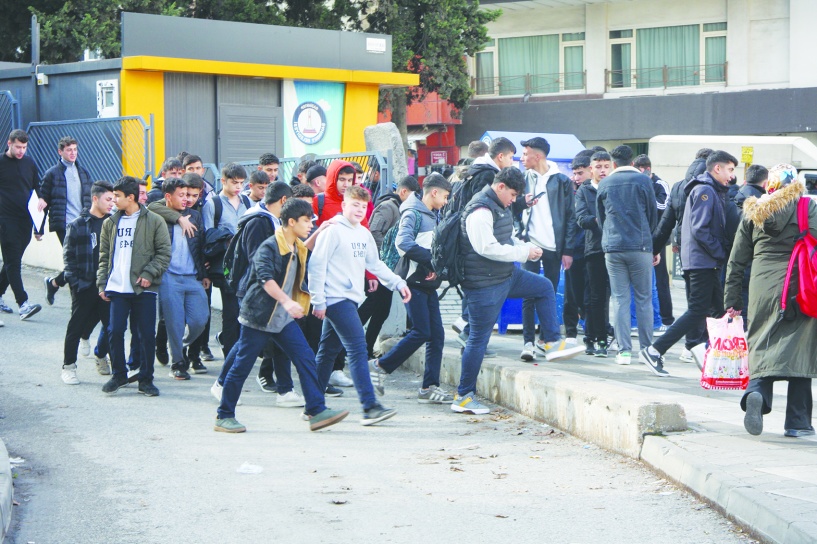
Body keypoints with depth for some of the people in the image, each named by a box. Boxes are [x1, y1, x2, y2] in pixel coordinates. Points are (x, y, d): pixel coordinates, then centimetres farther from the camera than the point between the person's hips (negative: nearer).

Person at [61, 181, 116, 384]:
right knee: (77, 327, 3)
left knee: (111, 325, 6)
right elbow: (68, 255, -1)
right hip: (84, 287, -3)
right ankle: (68, 367, 12)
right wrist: (74, 281, -9)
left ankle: (101, 357, 29)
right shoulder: (77, 225, -3)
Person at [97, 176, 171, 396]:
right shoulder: (110, 223, 11)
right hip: (117, 288, 3)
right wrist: (102, 284, 6)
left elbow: (164, 252, -2)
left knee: (147, 334, 0)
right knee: (115, 331, -1)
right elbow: (104, 256, 14)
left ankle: (146, 379, 12)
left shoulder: (154, 221, -1)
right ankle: (118, 374, 16)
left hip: (144, 288, -3)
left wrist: (149, 273, -13)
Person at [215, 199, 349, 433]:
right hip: (259, 316, -8)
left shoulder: (297, 249, 11)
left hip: (284, 318, 8)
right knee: (241, 367, 0)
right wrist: (286, 301, -45)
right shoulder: (269, 247, -16)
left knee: (306, 359, -4)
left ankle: (317, 412, -4)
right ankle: (224, 416, 12)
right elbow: (266, 278, -32)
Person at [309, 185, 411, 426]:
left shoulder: (364, 234, 14)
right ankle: (370, 407, -16)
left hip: (350, 299, 8)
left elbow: (375, 264, 23)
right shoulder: (333, 231, -9)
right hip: (336, 298, -8)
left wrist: (398, 283, 14)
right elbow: (316, 265, -11)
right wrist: (318, 301, -13)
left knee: (328, 351, 13)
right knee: (357, 348, -14)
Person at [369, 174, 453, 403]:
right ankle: (380, 366, 4)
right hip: (413, 281, -9)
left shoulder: (433, 216, 18)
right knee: (421, 332, -10)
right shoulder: (413, 213, -10)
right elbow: (403, 242, -25)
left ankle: (429, 387, 6)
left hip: (428, 283, 9)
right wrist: (432, 258, -22)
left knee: (437, 334, 3)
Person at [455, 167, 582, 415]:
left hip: (505, 276, 10)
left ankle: (553, 344, 18)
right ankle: (463, 397, 2)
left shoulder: (499, 207, 13)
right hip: (485, 284, -10)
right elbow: (487, 247, -28)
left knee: (545, 287, 15)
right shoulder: (480, 211, -20)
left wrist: (528, 248, 3)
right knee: (479, 339, -5)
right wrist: (523, 252, -19)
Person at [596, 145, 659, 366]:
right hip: (640, 247, -2)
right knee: (644, 299, 5)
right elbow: (653, 215, 7)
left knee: (620, 300, 3)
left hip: (612, 247, 2)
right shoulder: (643, 180, 1)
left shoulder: (605, 184, 8)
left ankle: (624, 350, -1)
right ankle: (647, 348, 6)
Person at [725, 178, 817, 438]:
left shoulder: (752, 212, 12)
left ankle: (756, 393, -22)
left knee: (762, 346, 8)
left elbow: (736, 261, 12)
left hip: (762, 286, 3)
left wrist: (732, 301, 16)